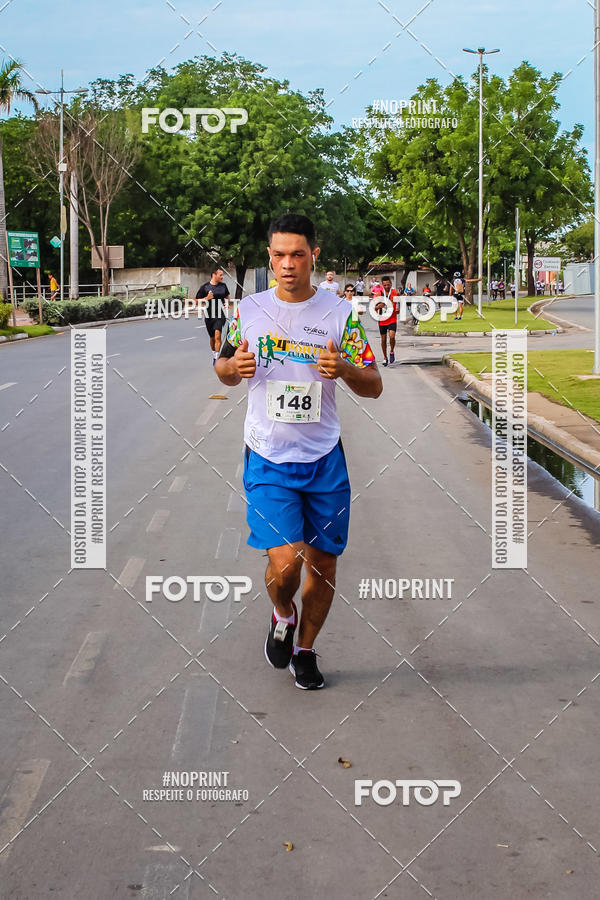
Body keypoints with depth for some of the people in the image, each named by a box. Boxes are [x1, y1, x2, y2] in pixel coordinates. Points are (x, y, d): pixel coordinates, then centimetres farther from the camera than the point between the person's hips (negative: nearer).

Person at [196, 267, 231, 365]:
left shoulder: (223, 286, 6)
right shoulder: (204, 287, -3)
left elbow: (227, 296, 25)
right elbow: (197, 301, -1)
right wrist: (206, 298, -16)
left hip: (220, 315, 0)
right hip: (209, 316, 0)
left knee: (217, 335, -17)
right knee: (212, 337, 14)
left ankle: (216, 358, -18)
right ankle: (214, 354, 38)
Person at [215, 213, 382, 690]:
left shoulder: (341, 312, -1)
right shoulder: (249, 310, 1)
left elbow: (374, 387, 1)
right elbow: (224, 368, 15)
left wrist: (345, 369, -21)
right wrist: (234, 366, -9)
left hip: (325, 458, 1)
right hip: (268, 458, -1)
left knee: (323, 563, 7)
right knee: (285, 560, -15)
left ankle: (304, 650, 30)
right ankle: (282, 614, 20)